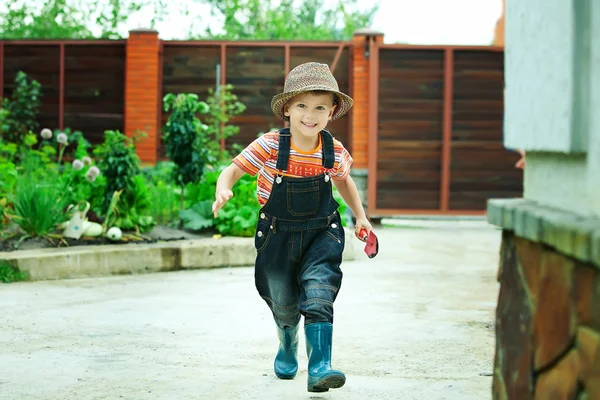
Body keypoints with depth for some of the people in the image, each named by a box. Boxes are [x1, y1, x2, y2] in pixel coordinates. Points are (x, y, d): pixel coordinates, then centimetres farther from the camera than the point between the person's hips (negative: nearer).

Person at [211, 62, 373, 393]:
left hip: (322, 235, 0)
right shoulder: (269, 147, -17)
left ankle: (319, 366, -24)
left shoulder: (335, 152, -9)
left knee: (318, 297, -22)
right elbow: (232, 170, -10)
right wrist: (223, 191, -31)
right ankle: (288, 348, 48)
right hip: (278, 237, 0)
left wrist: (360, 216, 10)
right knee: (284, 306, 17)